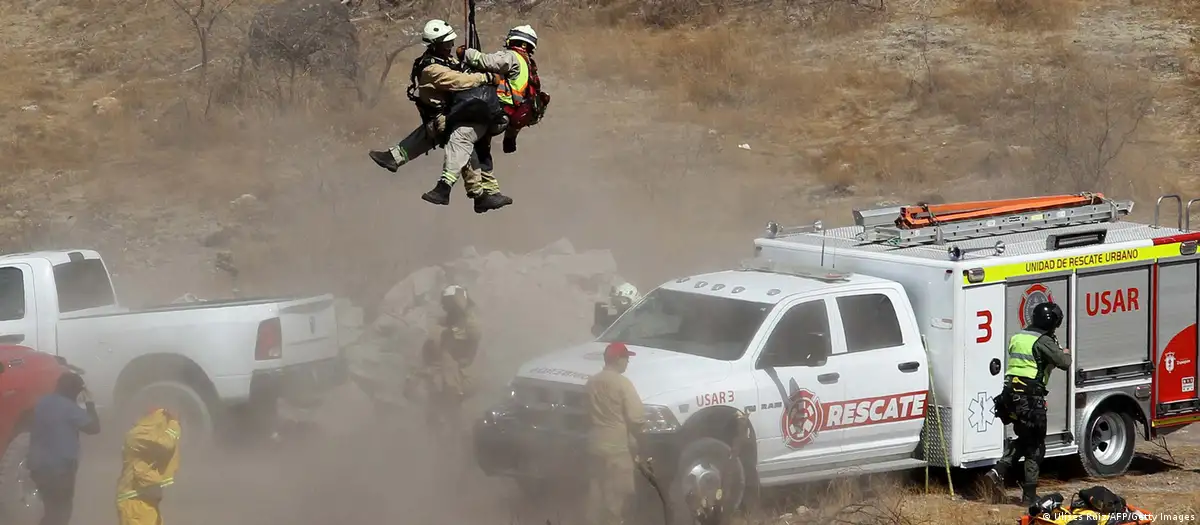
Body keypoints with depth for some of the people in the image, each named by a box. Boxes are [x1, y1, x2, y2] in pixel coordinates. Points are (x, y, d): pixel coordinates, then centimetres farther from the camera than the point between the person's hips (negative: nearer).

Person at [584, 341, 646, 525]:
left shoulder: (591, 383, 9)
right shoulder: (622, 383, -13)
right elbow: (635, 419, -14)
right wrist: (638, 441, 0)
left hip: (595, 446, 7)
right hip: (617, 448, -7)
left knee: (596, 494, 12)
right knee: (618, 495, -2)